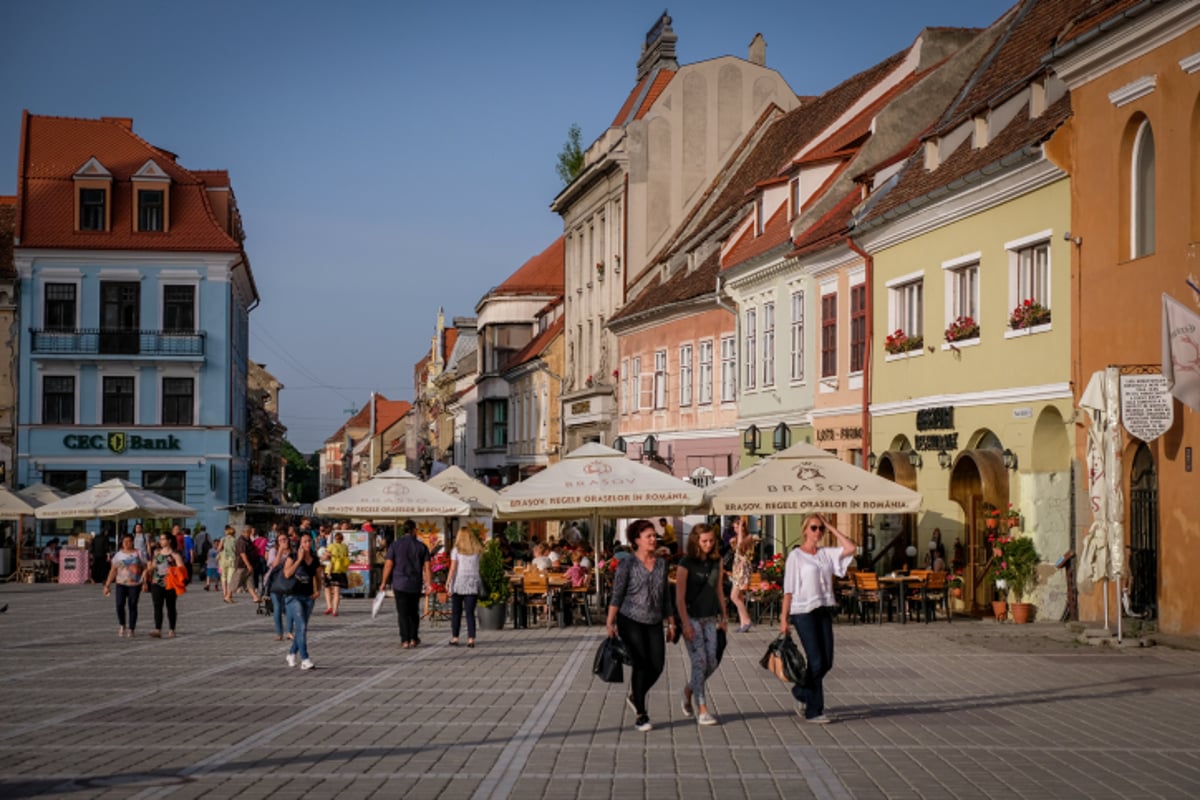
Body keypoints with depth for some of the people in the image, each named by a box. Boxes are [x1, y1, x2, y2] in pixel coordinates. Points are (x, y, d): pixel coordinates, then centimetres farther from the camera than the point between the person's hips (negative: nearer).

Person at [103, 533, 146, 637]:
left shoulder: (138, 554, 4)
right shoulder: (118, 555, 9)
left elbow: (145, 568, 4)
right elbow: (113, 570, 9)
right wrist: (107, 585, 5)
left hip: (135, 584, -1)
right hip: (121, 584, 1)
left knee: (132, 606, -3)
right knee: (120, 605, -10)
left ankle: (131, 629, 6)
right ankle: (122, 625, 14)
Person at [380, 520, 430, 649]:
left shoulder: (394, 545, -2)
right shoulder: (421, 546, 1)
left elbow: (388, 565, -5)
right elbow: (426, 567, -1)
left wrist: (383, 582, 2)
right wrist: (427, 584, 2)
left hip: (399, 584, -1)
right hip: (416, 585, 1)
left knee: (403, 613, 2)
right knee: (414, 612, 16)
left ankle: (405, 640, -4)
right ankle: (413, 638, 17)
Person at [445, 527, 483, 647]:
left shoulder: (456, 550, -2)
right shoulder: (477, 551, 6)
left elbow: (453, 568, -6)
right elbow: (480, 568, 1)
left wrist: (448, 582, -4)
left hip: (459, 583, -1)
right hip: (473, 584, 2)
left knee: (456, 612, 9)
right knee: (470, 612, 2)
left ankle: (455, 637, 11)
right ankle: (471, 638, -6)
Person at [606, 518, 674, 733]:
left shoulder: (662, 563, 7)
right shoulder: (627, 565, -8)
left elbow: (666, 595, 13)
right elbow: (617, 596, -8)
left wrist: (671, 622, 12)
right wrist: (611, 623, -13)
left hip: (654, 623, 5)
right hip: (631, 621, -5)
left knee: (657, 666, 0)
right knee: (641, 664, -7)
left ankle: (635, 697, 28)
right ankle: (640, 715, 4)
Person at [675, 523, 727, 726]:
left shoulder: (716, 563, 8)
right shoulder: (686, 564, -8)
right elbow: (680, 597, -9)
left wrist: (723, 617, 12)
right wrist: (686, 624, -14)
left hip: (710, 619, 5)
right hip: (692, 618, -5)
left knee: (711, 663, 3)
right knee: (699, 662, -8)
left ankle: (689, 690, 30)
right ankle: (702, 710, -4)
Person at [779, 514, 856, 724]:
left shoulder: (826, 554, 11)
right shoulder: (796, 555, -3)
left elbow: (851, 549, -2)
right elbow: (788, 588, -5)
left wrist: (832, 528, 1)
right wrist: (784, 618, -9)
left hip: (824, 610, 6)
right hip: (804, 612, -5)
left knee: (826, 663, 6)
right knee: (816, 662, -7)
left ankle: (801, 692, 31)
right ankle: (814, 710, 2)